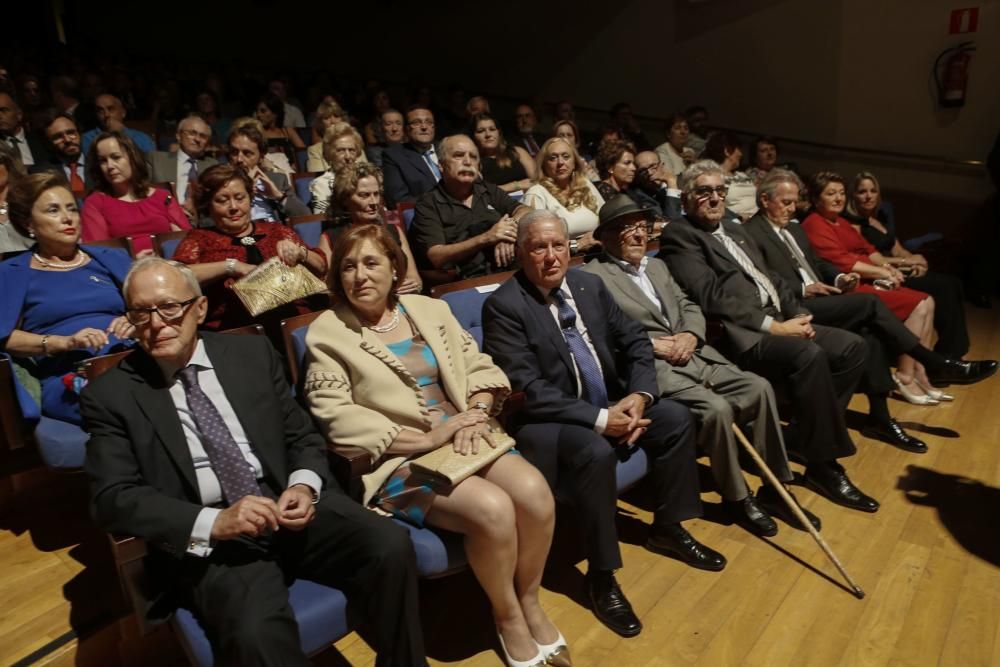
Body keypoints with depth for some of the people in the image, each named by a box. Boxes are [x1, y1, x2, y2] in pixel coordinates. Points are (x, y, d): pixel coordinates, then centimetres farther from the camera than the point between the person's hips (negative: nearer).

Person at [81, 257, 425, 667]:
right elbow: (113, 499, -5)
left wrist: (304, 486, -10)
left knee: (391, 546, -22)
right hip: (207, 540, -3)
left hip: (287, 505, 3)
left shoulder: (252, 353, 9)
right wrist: (214, 523, -20)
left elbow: (303, 437, 12)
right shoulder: (109, 395, 3)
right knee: (255, 633, -34)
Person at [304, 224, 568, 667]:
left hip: (462, 439, 5)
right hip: (396, 459, -4)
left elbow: (481, 368, 10)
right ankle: (507, 617, 2)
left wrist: (474, 415, -13)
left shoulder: (430, 310, 11)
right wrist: (426, 439, -18)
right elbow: (338, 419, -11)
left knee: (534, 493, -22)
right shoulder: (327, 333, -2)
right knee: (492, 509, -28)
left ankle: (529, 601, 6)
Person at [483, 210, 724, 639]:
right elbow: (528, 390, -23)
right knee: (595, 451, -33)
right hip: (545, 420, -7)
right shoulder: (503, 305, -17)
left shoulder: (589, 285, 3)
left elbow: (635, 342, 6)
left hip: (609, 405, 7)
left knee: (677, 418, -4)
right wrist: (599, 419, -26)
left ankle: (667, 528, 17)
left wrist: (638, 395, -13)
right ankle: (601, 575, -13)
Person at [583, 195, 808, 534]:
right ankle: (736, 497, -1)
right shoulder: (593, 276, -5)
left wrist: (690, 335, -2)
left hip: (694, 356, 8)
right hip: (652, 368, -8)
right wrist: (651, 344, -15)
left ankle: (774, 488, 6)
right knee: (717, 408, -26)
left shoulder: (657, 265, 22)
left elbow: (689, 306, 19)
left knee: (759, 388, -8)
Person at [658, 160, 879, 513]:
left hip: (778, 321, 9)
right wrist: (772, 325, -17)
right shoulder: (679, 235, -4)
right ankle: (824, 464, -15)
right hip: (738, 333, -9)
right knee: (809, 355, -30)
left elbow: (771, 279, 23)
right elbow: (711, 296, -16)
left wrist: (798, 315, 3)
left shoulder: (734, 229, 25)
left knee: (852, 346, -2)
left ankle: (806, 434, 7)